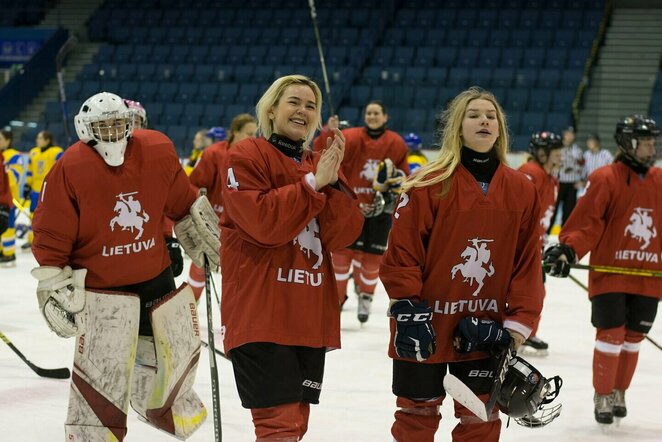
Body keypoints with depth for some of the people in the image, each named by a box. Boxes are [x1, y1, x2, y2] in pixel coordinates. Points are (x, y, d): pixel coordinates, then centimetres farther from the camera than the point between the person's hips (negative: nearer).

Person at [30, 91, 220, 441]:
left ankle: (166, 404, 48)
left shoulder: (159, 151, -6)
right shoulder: (70, 168, -16)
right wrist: (56, 289, -11)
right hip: (101, 289, -4)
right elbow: (50, 236, -11)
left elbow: (184, 204, 11)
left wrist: (205, 239, 14)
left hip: (156, 278, 5)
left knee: (174, 354, 20)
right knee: (100, 377, -7)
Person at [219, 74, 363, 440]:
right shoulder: (246, 156, -3)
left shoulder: (320, 165, 16)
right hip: (260, 315, -7)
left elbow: (342, 236, 2)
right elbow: (263, 223, -18)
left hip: (311, 316, 7)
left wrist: (333, 182, -11)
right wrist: (313, 182, -16)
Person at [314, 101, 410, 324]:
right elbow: (323, 150, -19)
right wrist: (329, 132, -37)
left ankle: (366, 298, 27)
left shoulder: (397, 143, 1)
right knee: (343, 252, -3)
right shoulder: (352, 137, -7)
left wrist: (396, 184, -5)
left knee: (372, 255, 6)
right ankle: (335, 298, 7)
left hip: (379, 208, 2)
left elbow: (404, 171, 13)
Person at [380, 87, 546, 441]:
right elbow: (402, 252, -10)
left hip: (484, 332, 4)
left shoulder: (521, 190, 3)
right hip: (425, 330, -3)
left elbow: (528, 262, 4)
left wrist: (517, 327, -1)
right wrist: (409, 314, -15)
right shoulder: (429, 183, -10)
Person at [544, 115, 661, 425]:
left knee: (632, 339, 11)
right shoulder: (605, 179, -9)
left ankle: (619, 392, 27)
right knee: (611, 336, -3)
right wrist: (567, 251, -24)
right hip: (609, 273, -5)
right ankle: (603, 396, 13)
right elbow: (586, 223, -13)